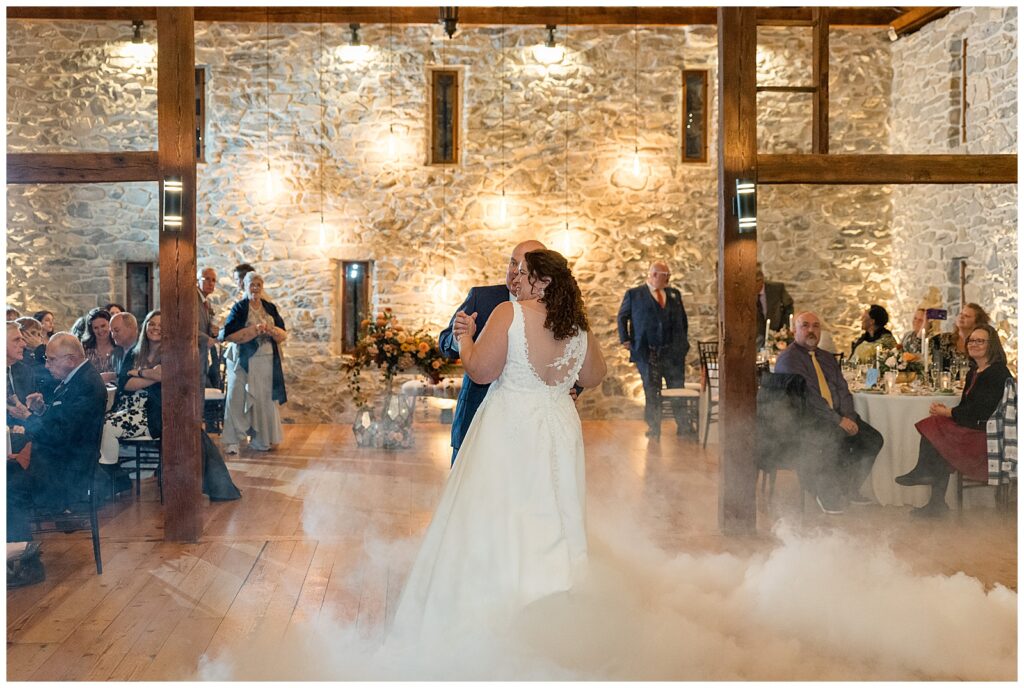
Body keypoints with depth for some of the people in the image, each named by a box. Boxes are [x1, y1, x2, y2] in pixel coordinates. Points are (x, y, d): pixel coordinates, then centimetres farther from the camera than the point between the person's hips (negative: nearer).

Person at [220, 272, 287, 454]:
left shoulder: (270, 308, 12)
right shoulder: (239, 308, 0)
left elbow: (283, 335, 10)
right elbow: (227, 334, -11)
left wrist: (272, 330, -12)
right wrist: (254, 330, -18)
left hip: (268, 362, 4)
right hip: (244, 362, -4)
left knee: (265, 400, 4)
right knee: (239, 399, -6)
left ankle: (261, 439, 15)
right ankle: (232, 441, -3)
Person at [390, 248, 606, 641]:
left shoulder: (509, 313, -13)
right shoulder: (579, 325, 3)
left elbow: (481, 370, -15)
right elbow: (593, 377, 14)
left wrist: (465, 337, 1)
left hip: (510, 430, -5)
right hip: (560, 431, 5)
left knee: (493, 518, 4)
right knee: (552, 519, 13)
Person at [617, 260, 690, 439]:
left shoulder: (674, 294, 12)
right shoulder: (634, 294, 3)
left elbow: (682, 318, 18)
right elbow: (622, 317, 9)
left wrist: (682, 342, 12)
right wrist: (625, 340, 0)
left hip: (674, 351, 3)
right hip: (647, 352, -3)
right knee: (651, 391, 2)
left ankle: (683, 425, 22)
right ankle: (654, 427, 12)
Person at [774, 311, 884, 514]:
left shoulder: (827, 358, 20)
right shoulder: (788, 359, -6)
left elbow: (843, 391, 12)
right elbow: (806, 398, -15)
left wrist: (848, 417, -8)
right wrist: (838, 421, -19)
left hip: (838, 417, 8)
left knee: (873, 439, -9)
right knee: (834, 440, -34)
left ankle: (849, 489, 8)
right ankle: (827, 495, -12)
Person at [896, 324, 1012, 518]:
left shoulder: (998, 372, -12)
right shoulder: (973, 372, 16)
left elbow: (981, 411, -18)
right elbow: (966, 407, 15)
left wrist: (947, 412, -11)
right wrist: (945, 411, -4)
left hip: (990, 435, -8)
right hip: (975, 428, 8)